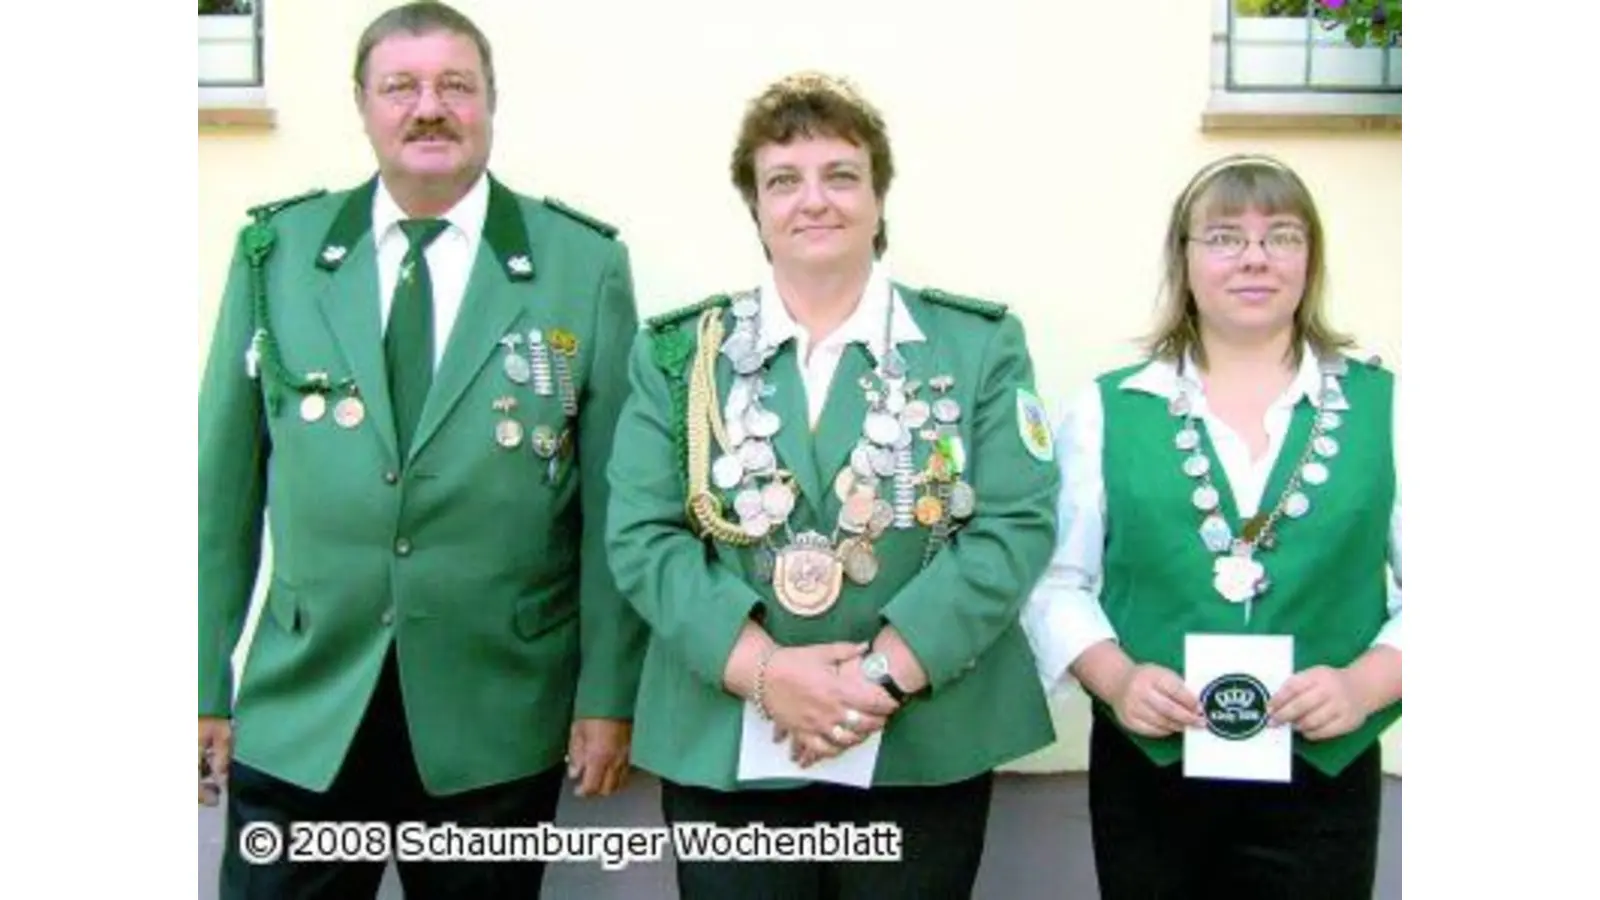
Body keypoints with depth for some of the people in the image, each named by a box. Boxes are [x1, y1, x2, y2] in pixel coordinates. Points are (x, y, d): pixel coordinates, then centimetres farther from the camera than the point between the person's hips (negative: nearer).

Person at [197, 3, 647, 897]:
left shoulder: (585, 265, -3)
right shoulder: (277, 252, 1)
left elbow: (614, 502, -2)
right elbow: (225, 484, 4)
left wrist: (608, 693, -2)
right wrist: (208, 682, 5)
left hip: (498, 713, -1)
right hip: (300, 711, 1)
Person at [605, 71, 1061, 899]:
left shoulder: (978, 344, 2)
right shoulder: (678, 352, 4)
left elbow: (1015, 527, -6)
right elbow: (643, 536, -3)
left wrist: (886, 671, -16)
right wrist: (761, 668, -16)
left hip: (924, 746, 0)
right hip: (724, 749, 1)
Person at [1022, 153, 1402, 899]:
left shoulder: (1384, 407, 2)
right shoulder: (1106, 409, 2)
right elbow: (1056, 580, 2)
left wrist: (1366, 683, -15)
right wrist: (1115, 677, -14)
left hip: (1323, 776, 0)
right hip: (1147, 771, 0)